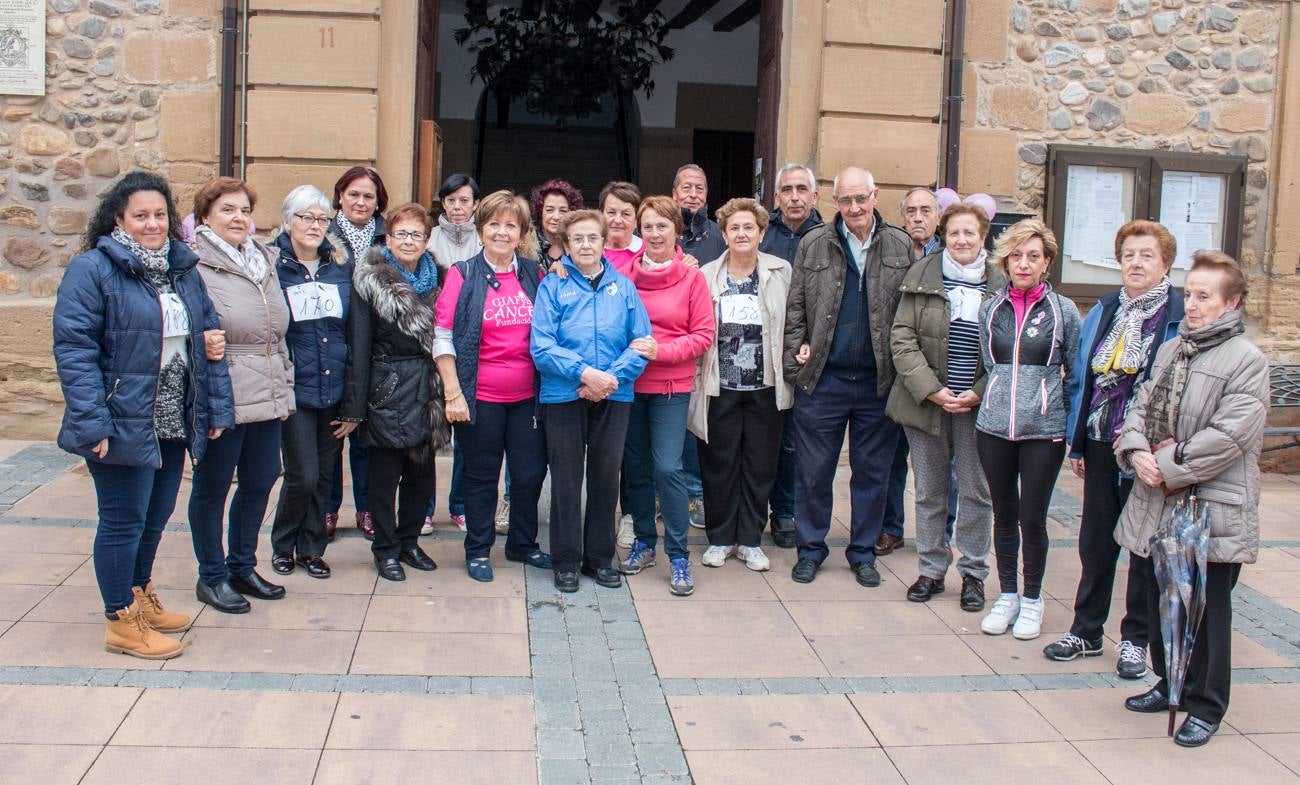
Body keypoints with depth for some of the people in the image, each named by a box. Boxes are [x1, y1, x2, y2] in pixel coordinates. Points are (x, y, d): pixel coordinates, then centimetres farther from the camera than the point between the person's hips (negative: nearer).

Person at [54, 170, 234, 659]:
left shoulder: (182, 269, 11)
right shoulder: (92, 270, -11)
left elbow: (207, 337, 16)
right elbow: (73, 349, -16)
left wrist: (216, 407, 9)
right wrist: (93, 423, -23)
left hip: (173, 424, 7)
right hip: (123, 425, -7)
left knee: (156, 514, 18)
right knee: (124, 521, 3)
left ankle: (140, 596, 38)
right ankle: (122, 621, 17)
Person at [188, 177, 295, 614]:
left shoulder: (265, 262, 14)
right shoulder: (194, 266, -10)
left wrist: (285, 390, 18)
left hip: (266, 399, 7)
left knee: (260, 481, 15)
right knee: (212, 487, 7)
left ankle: (242, 566, 32)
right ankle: (211, 577, 21)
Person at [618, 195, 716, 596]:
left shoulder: (692, 277, -3)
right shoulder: (625, 272, 1)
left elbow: (704, 334, -4)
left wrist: (661, 350, -15)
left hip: (672, 386, -3)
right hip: (628, 383, 3)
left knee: (668, 468, -9)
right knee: (635, 466, 11)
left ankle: (679, 556, 2)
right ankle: (644, 541, 27)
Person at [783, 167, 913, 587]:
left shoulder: (900, 247, 4)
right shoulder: (814, 245, 3)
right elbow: (795, 308, 6)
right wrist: (797, 353, -5)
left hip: (879, 381, 1)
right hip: (823, 380, 0)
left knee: (872, 473, 11)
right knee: (814, 472, 6)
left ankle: (863, 553, 24)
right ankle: (811, 549, 21)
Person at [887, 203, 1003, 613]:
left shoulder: (1000, 285, 0)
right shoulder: (922, 275, 0)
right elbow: (902, 337, -4)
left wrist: (978, 394, -10)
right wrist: (931, 389, -13)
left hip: (977, 406, 0)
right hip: (925, 402, 0)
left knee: (976, 492, 6)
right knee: (929, 491, 10)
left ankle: (973, 573, 20)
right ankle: (931, 570, 23)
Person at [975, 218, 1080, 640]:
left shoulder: (1063, 311, -2)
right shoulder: (990, 310, 5)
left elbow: (1076, 374, 5)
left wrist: (1070, 421, 5)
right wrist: (1002, 401, 11)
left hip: (1044, 431, -3)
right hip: (994, 427, 3)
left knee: (1032, 518, 2)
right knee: (1004, 514, 12)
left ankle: (1032, 600, 18)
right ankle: (1007, 595, 25)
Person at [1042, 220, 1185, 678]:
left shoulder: (1182, 317, -8)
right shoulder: (1103, 313, 8)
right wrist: (1077, 443, 9)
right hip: (1102, 445, 5)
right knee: (1095, 541, 12)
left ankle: (1136, 640, 21)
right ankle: (1086, 631, 25)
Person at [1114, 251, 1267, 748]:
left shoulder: (1247, 360, -11)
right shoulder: (1171, 350, 12)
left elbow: (1227, 437, -19)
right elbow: (1140, 406, 11)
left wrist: (1168, 467, -17)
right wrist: (1137, 452, -8)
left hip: (1212, 509, -7)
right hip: (1156, 504, 7)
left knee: (1206, 610, 4)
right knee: (1160, 602, 17)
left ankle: (1206, 705, 18)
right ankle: (1171, 684, 35)